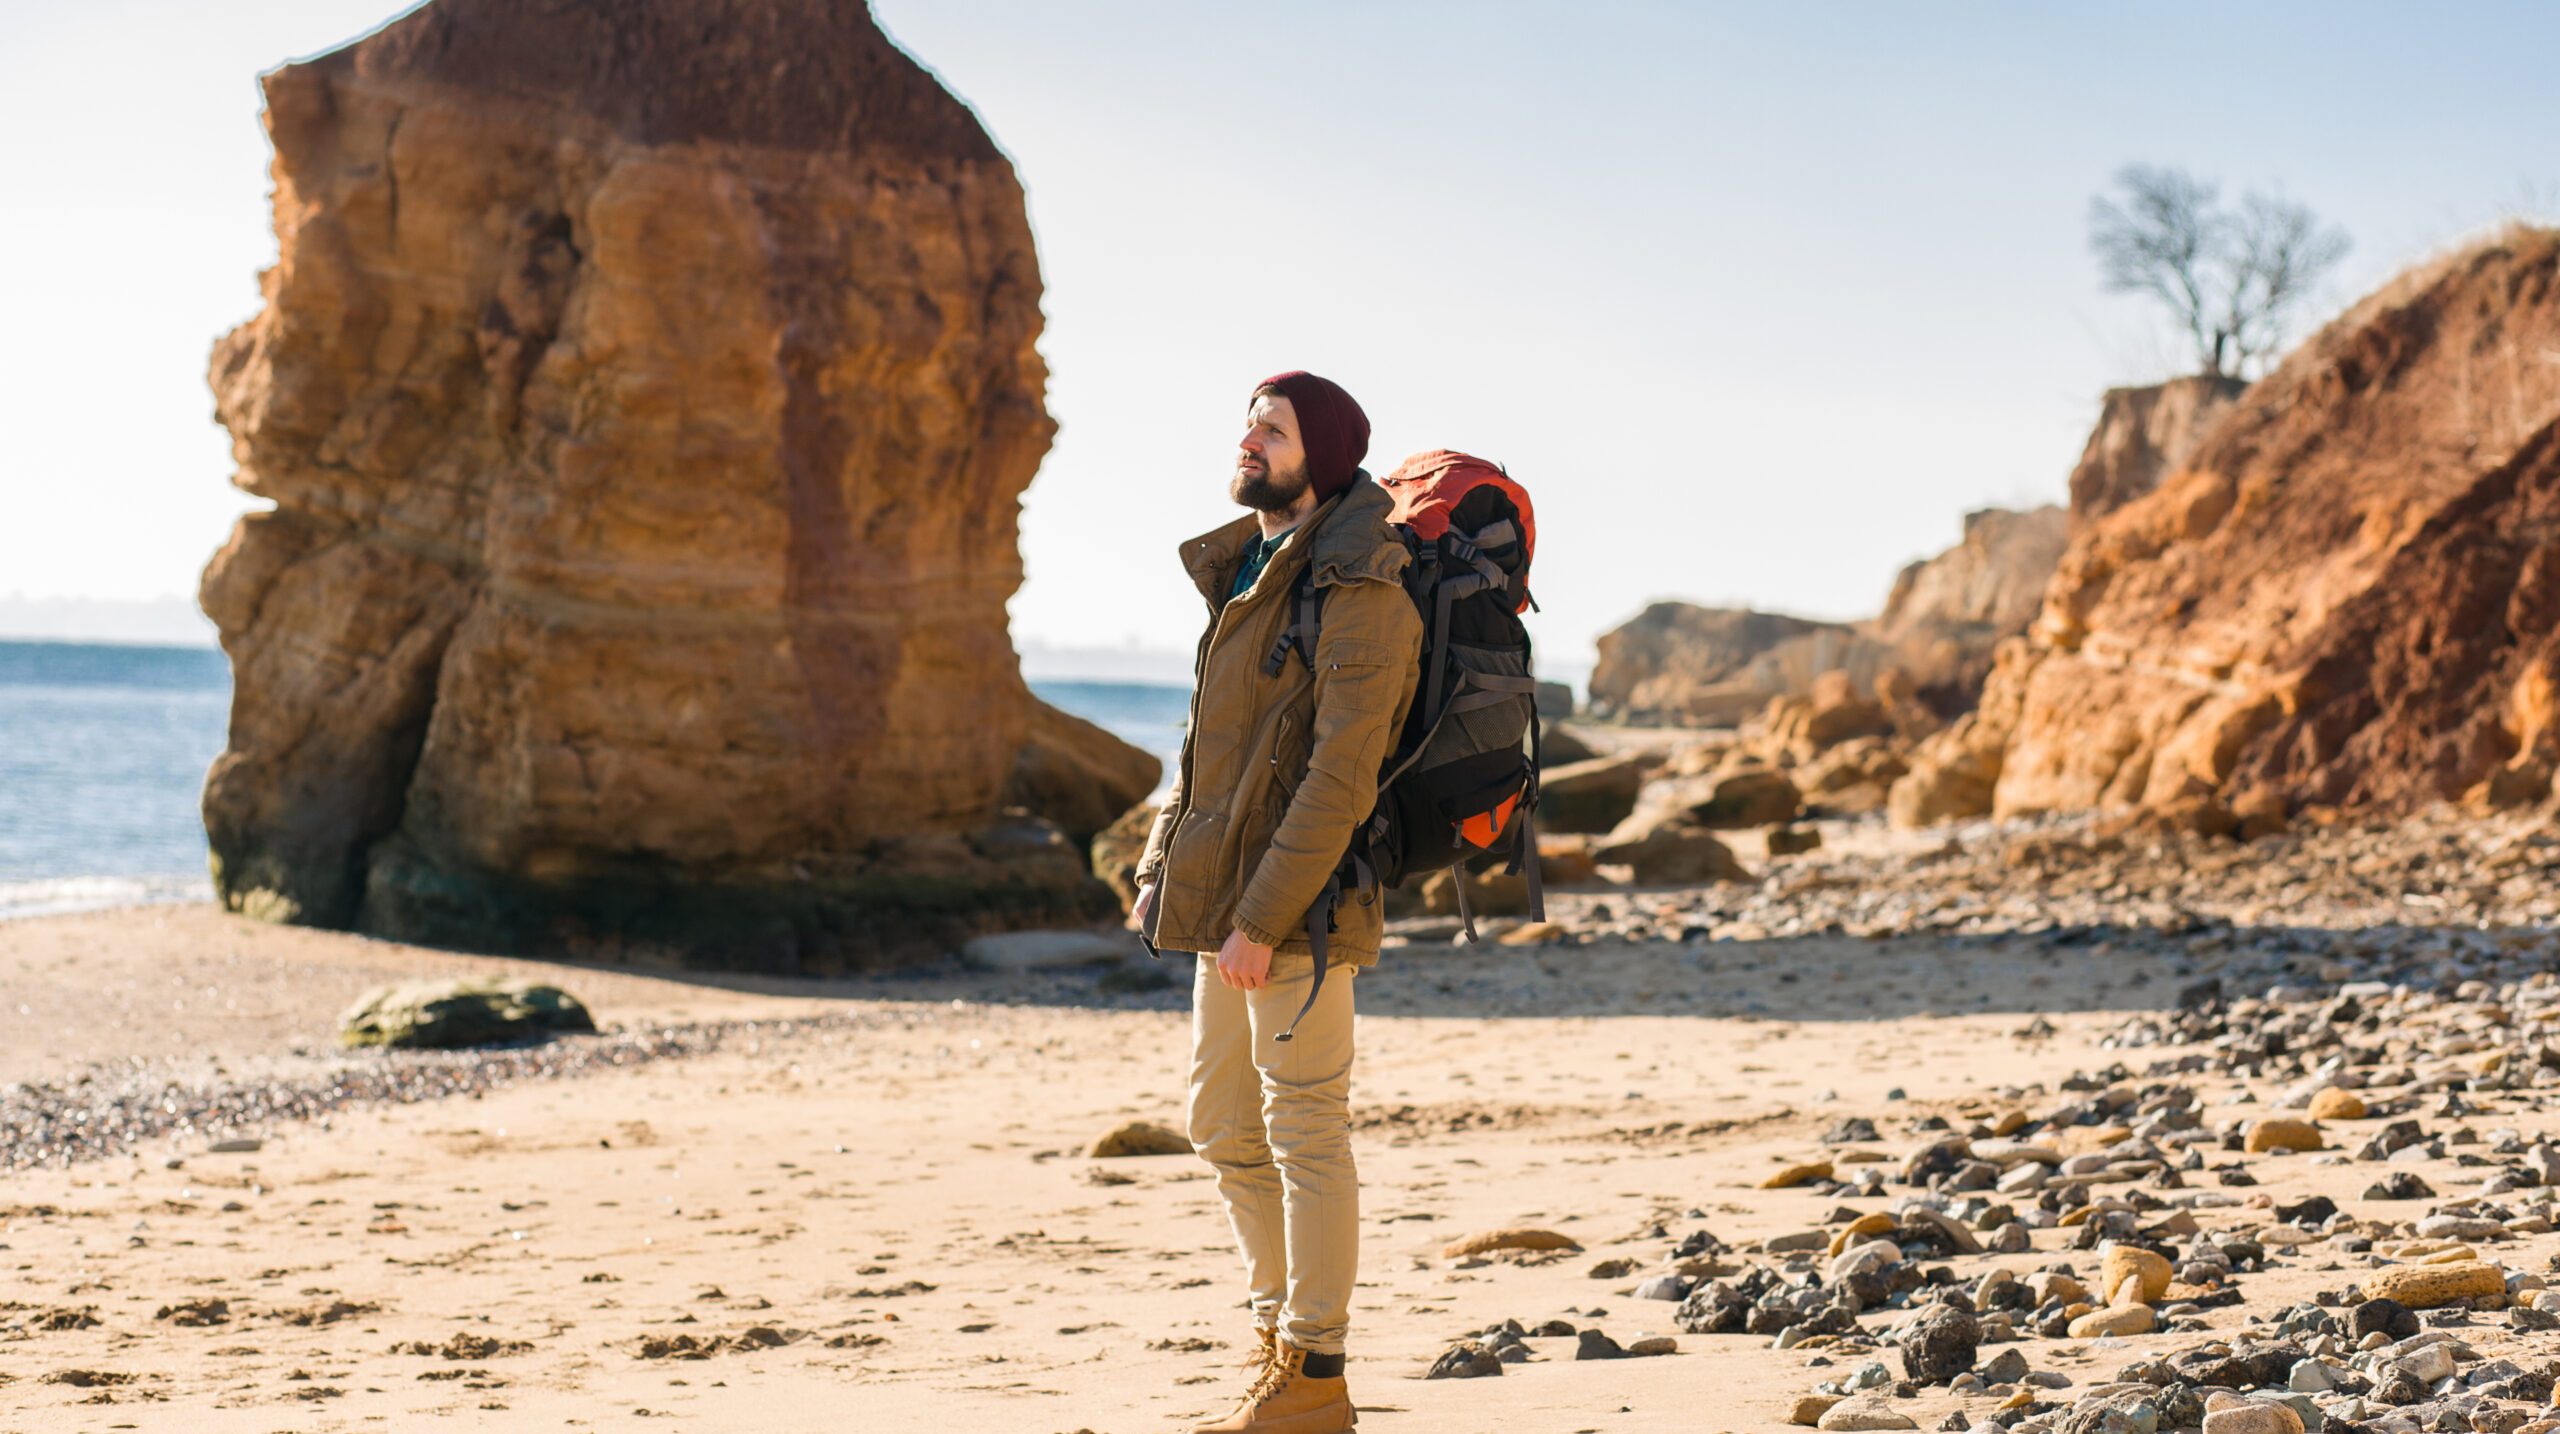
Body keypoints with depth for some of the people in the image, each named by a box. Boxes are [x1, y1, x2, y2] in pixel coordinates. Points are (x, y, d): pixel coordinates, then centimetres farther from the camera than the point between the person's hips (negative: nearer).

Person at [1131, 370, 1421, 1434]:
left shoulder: (1361, 599, -15)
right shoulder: (1246, 576, 14)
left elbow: (1341, 780, -21)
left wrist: (1262, 919, -23)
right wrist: (1161, 865, 13)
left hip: (1300, 908, -9)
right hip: (1226, 904, 9)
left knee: (1304, 1132, -2)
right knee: (1222, 1125, 16)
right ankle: (1281, 1320, 31)